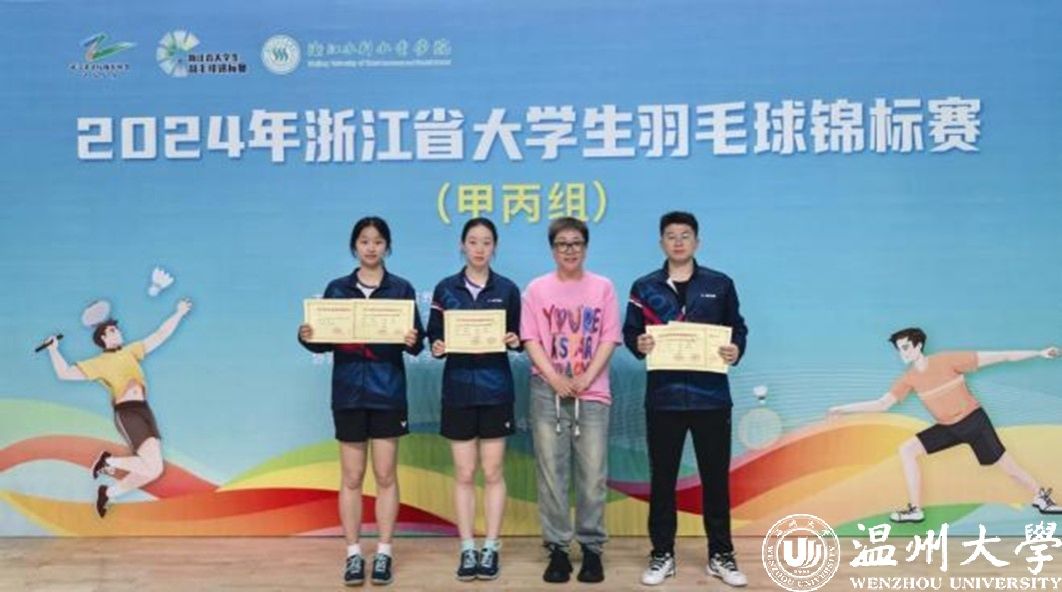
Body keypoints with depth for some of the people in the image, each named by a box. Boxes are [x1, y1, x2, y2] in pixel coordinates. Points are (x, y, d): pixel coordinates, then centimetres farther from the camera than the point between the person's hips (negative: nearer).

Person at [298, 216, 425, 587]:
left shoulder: (401, 289, 2)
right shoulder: (336, 289, 6)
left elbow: (416, 344, -3)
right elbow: (324, 341, 4)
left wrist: (414, 341, -25)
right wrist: (307, 338, -16)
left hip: (388, 392, -1)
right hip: (349, 391, 1)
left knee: (386, 476, 4)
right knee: (352, 477, 5)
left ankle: (384, 554, 14)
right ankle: (354, 555, 15)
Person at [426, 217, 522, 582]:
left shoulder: (507, 289, 3)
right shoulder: (445, 289, 4)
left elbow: (517, 338, 7)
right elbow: (434, 336, 5)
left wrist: (514, 341, -14)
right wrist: (437, 347, -16)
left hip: (495, 389, 0)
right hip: (458, 387, 1)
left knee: (492, 472, 4)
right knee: (464, 474, 5)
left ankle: (491, 548, 14)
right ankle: (467, 549, 14)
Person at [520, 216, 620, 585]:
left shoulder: (603, 287, 8)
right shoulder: (537, 288, 7)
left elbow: (608, 340, 2)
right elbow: (531, 340, 1)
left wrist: (585, 379, -10)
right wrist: (555, 379, -12)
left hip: (592, 393, 0)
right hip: (548, 391, 0)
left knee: (592, 476, 0)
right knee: (551, 474, 1)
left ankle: (591, 548, 12)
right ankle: (557, 549, 10)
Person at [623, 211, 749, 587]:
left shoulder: (720, 285, 7)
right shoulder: (644, 287, 6)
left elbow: (737, 328, 9)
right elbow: (629, 332, 7)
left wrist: (736, 349, -11)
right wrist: (638, 344, -15)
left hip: (710, 395, 0)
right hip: (663, 397, 0)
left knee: (716, 476, 7)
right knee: (662, 478, 7)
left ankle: (721, 556, 20)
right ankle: (662, 555, 20)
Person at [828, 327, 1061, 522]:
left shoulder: (947, 360, -18)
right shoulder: (909, 379, -5)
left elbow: (993, 357, -15)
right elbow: (882, 404, -5)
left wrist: (1038, 353, -14)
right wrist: (844, 408, -13)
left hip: (973, 420, -4)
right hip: (947, 427, 4)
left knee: (1005, 464, 0)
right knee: (907, 450, -8)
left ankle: (1041, 497, 29)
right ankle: (915, 509, -4)